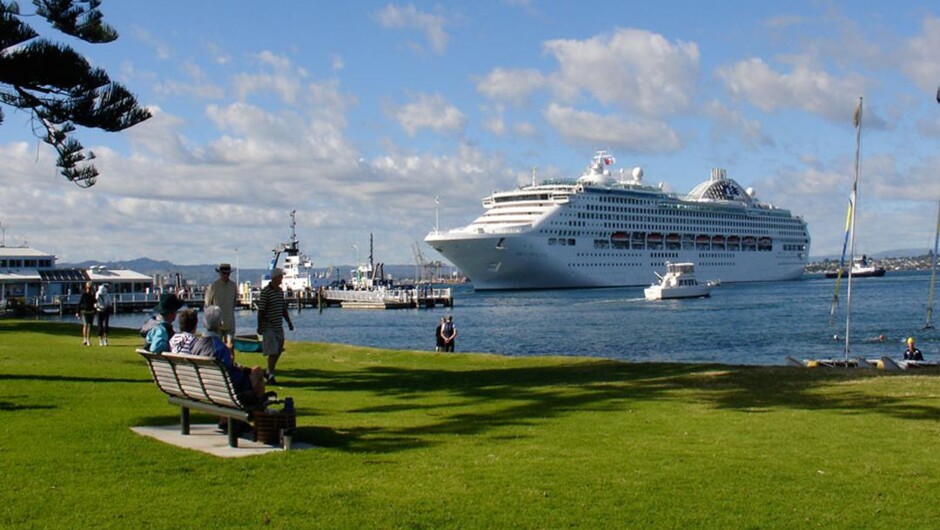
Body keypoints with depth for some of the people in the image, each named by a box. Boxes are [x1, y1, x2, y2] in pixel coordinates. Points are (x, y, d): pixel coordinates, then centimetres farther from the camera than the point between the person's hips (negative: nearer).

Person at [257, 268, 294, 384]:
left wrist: (289, 322, 14)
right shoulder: (266, 291, -12)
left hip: (279, 326, 8)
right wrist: (259, 326, -16)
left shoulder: (280, 291, 12)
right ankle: (270, 376, 2)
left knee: (278, 351, 12)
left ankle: (269, 372, 27)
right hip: (268, 327, -8)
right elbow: (261, 310, -13)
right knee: (272, 352, -8)